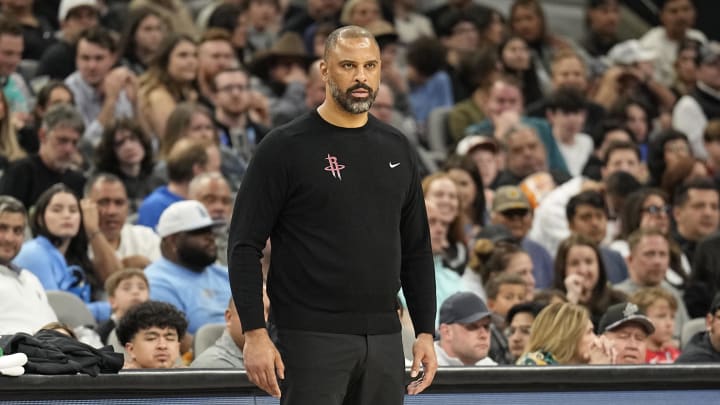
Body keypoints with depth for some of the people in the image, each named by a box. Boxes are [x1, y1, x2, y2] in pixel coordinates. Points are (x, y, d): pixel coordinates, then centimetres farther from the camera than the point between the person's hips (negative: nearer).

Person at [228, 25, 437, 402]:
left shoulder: (396, 149, 12)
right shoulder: (286, 148, -5)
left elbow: (417, 249, 18)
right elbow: (245, 246, -6)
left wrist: (425, 331, 10)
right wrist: (254, 333, -14)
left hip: (384, 340, 6)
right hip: (312, 339, -6)